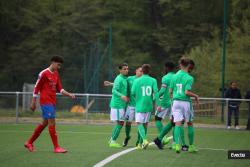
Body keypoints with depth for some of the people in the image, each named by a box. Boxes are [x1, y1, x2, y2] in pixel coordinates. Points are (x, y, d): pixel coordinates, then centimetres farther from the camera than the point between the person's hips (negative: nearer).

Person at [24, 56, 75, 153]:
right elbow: (36, 88, -7)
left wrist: (69, 95, 0)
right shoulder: (44, 73, -10)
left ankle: (29, 143, 24)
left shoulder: (56, 74, 14)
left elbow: (59, 89, 15)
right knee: (52, 122, -11)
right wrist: (33, 102, -7)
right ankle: (56, 147, -9)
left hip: (52, 102, 9)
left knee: (45, 123, 13)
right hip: (46, 102, -9)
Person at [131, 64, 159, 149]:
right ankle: (143, 141, 20)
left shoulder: (137, 81, -4)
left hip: (139, 105, -3)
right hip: (149, 105, 3)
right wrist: (158, 104, -8)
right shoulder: (153, 80, 0)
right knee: (145, 123, 14)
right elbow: (156, 92, -9)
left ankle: (144, 140, -23)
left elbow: (133, 93, -3)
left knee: (139, 123, -2)